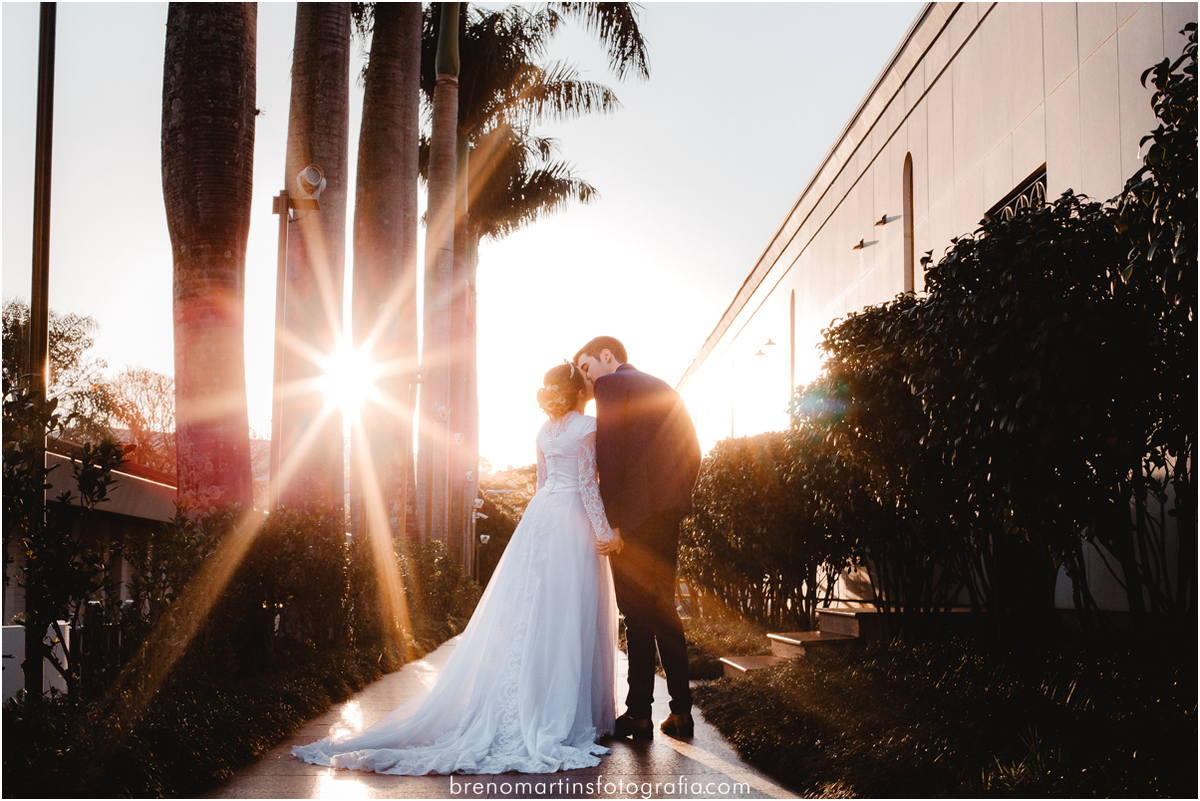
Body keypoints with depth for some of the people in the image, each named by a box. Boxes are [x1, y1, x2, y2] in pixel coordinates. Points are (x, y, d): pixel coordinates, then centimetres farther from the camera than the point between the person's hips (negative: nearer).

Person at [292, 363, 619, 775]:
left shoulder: (545, 429, 13)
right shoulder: (588, 426, -9)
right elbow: (588, 484, -12)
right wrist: (605, 532, -10)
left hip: (539, 516, 7)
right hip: (572, 523, -7)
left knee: (527, 615, 7)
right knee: (569, 617, -3)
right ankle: (565, 714, 0)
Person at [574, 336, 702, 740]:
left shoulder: (611, 385, -3)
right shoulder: (664, 389, 22)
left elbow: (611, 454, -13)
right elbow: (692, 451, 19)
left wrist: (613, 522, -13)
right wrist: (677, 499, 17)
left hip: (635, 513, -8)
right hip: (668, 510, 8)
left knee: (638, 612, -3)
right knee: (664, 609, 14)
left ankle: (639, 714, 1)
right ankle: (681, 710, 15)